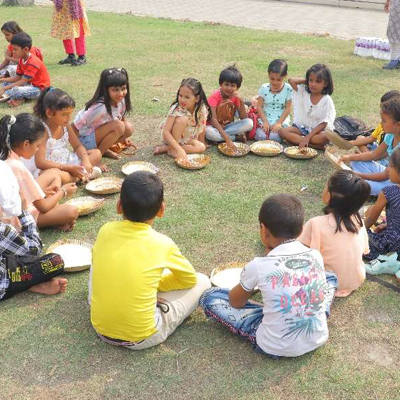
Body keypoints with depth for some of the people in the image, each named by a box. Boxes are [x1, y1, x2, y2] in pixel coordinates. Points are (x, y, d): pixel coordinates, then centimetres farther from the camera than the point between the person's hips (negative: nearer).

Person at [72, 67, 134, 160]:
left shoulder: (121, 101, -12)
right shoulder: (100, 107, -33)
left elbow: (122, 118, 10)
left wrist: (124, 137, 15)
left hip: (99, 134, 7)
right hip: (85, 139, -7)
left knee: (129, 128, -12)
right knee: (118, 126, -28)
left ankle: (104, 149, 3)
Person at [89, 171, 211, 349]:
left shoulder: (105, 231, -6)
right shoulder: (162, 243, -13)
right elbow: (190, 278, 4)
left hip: (101, 328, 4)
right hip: (141, 338, -4)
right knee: (202, 282, 9)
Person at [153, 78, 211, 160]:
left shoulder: (202, 109, -20)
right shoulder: (176, 109, -29)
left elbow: (202, 127, -5)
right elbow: (165, 132, -34)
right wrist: (179, 149, -43)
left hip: (186, 139, 5)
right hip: (171, 138, -5)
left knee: (201, 147, -24)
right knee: (183, 119, -31)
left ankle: (165, 148, -16)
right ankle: (172, 149, -18)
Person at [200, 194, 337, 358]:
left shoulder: (258, 266, -17)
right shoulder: (316, 256, -5)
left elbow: (235, 302, 2)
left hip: (275, 348, -5)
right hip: (318, 339, 5)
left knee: (209, 297, 5)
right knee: (330, 278, 28)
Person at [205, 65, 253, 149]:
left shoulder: (235, 97, -3)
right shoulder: (215, 97, -17)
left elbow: (243, 118, -9)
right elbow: (213, 119, -28)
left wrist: (241, 101, -24)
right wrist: (227, 138, -39)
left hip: (229, 126, 4)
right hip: (215, 126, -4)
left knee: (249, 123, -20)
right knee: (208, 132, -40)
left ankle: (219, 136, -20)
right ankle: (237, 137, -19)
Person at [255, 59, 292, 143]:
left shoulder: (287, 89, -4)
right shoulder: (264, 88, 1)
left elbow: (288, 108, -3)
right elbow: (259, 107, 0)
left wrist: (279, 123, -12)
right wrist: (265, 122, -11)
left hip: (281, 121, -2)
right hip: (266, 120, 2)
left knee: (274, 137, -27)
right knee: (261, 136, -24)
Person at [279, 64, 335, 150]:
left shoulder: (327, 100, -11)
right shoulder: (304, 92, 1)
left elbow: (323, 124, -16)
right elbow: (291, 80, -12)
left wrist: (308, 137, -26)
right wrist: (306, 81, -3)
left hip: (317, 130, -4)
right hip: (302, 128, 4)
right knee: (283, 131, -24)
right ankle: (314, 145, -29)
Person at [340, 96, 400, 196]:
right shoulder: (391, 136, -4)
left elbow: (385, 176, -22)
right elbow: (374, 154, 10)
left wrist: (358, 175, -17)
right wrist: (350, 157, 0)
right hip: (389, 172, 9)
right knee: (356, 162, 6)